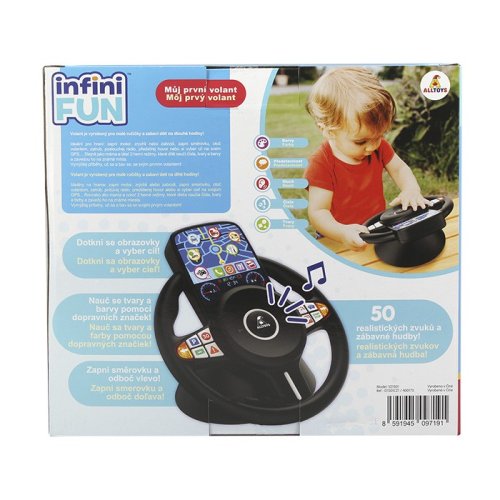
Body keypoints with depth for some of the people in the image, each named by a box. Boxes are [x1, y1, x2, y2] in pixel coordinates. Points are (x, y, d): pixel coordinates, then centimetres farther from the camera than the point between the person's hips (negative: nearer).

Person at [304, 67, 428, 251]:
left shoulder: (379, 146, -2)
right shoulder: (321, 164, -21)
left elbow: (399, 168, 10)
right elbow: (318, 212, -24)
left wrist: (411, 190, -13)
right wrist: (342, 233, -44)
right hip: (338, 241, -4)